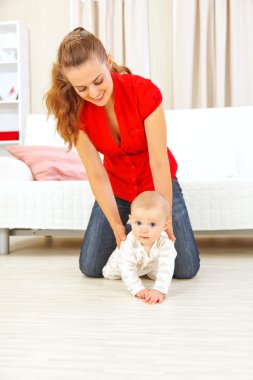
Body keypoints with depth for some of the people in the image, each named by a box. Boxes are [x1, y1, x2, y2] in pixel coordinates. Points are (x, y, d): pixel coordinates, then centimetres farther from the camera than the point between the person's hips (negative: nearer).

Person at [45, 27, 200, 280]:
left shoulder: (144, 92, -28)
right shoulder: (74, 110, -20)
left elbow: (159, 161, -26)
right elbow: (96, 174, -19)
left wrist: (165, 218, -24)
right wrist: (117, 226, -21)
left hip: (156, 183, -2)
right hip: (116, 188, 2)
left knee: (186, 268, -6)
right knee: (91, 267, -3)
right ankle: (132, 240, 24)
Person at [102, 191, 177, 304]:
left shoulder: (165, 243, -45)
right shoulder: (129, 243, -46)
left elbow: (166, 269, -51)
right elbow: (127, 270, -46)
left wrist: (159, 290, -63)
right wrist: (138, 289, -56)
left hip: (151, 263, 1)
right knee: (108, 274, 9)